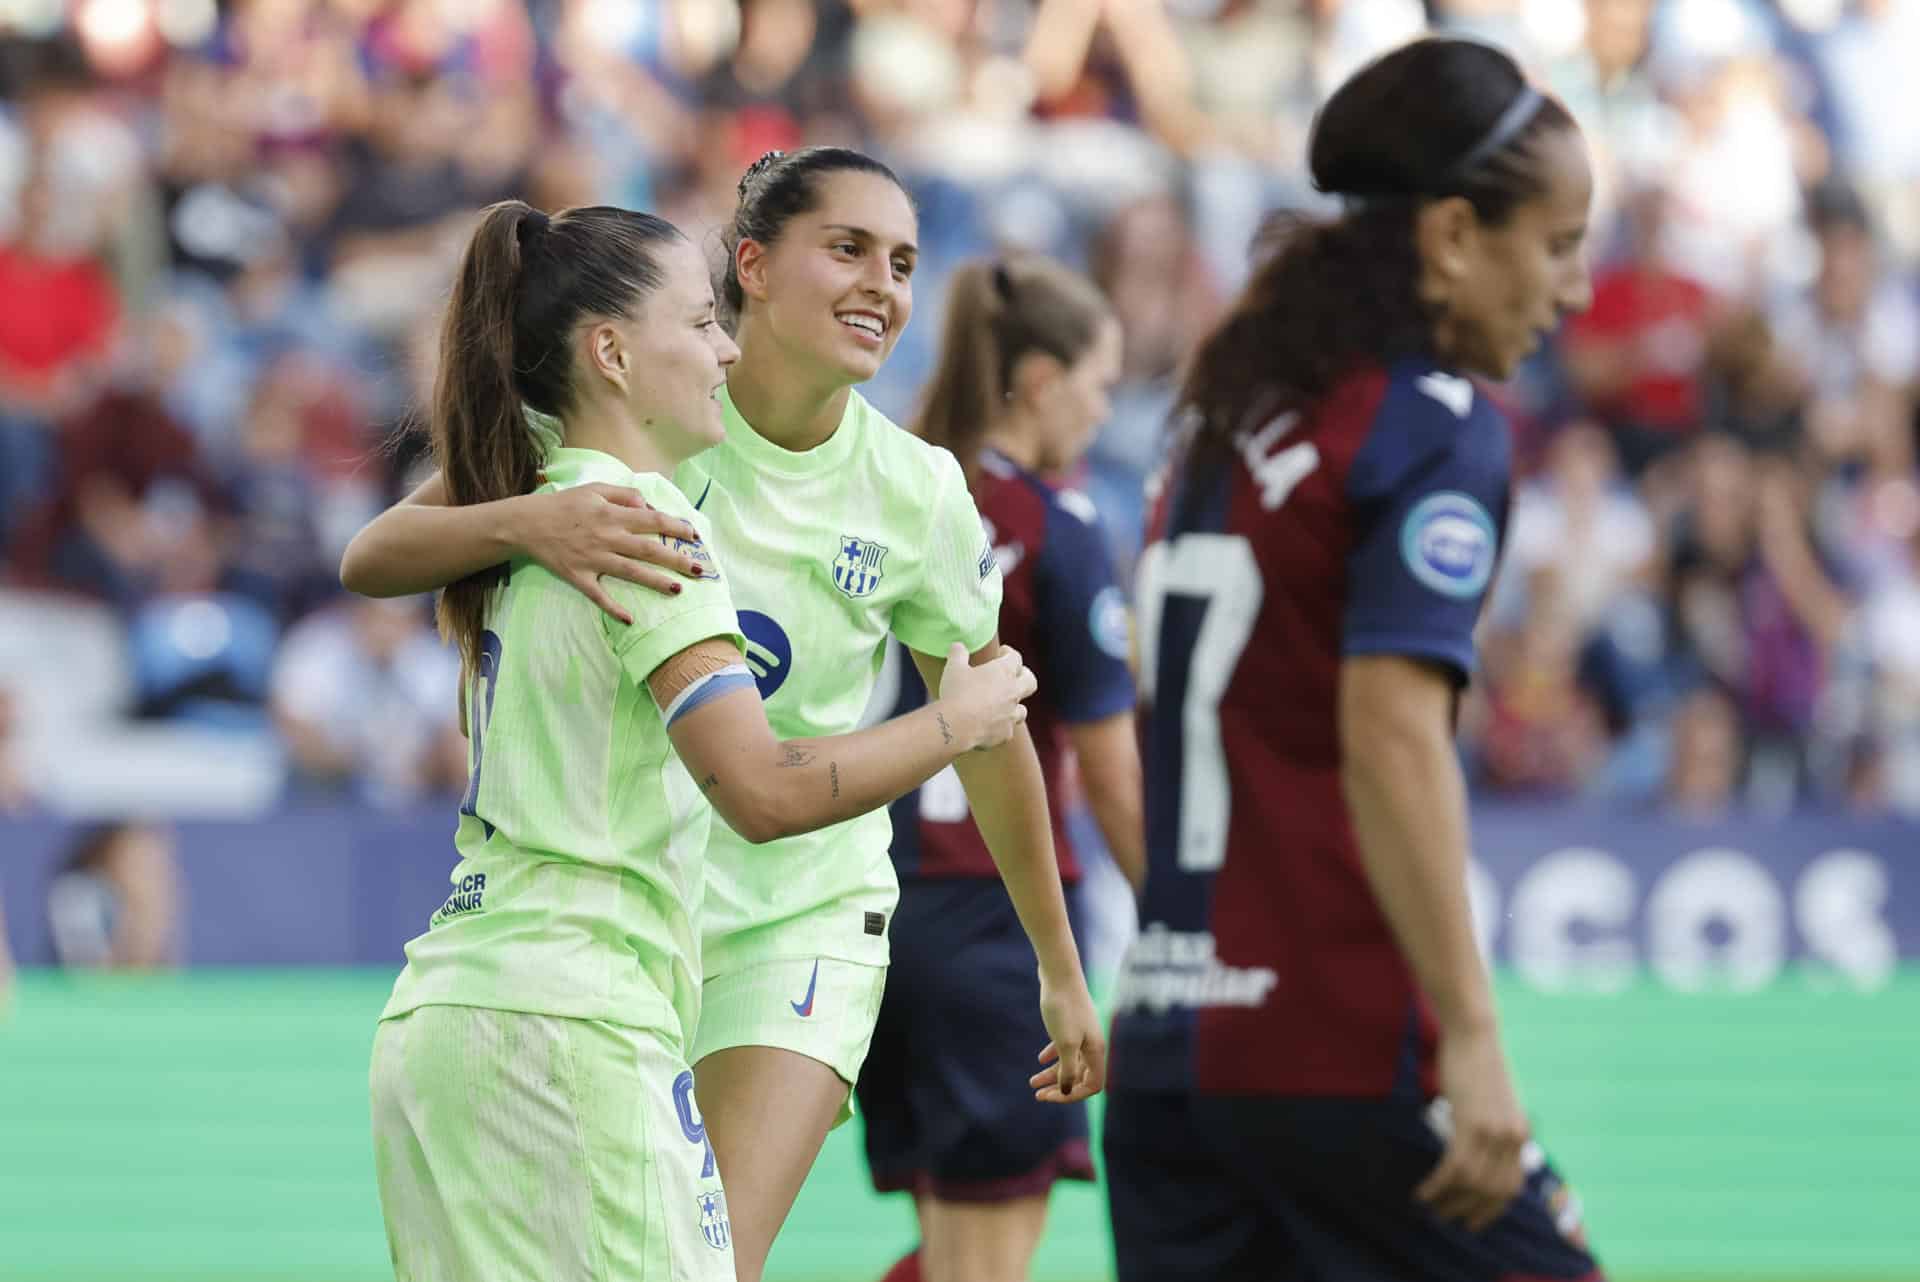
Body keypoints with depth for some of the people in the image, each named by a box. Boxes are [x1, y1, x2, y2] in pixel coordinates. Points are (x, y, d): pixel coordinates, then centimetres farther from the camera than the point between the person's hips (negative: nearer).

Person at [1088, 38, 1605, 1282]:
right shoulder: (1437, 430, -8)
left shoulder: (1236, 414, 16)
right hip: (1337, 1053, -8)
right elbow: (1392, 734, -20)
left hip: (1164, 1040, 8)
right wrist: (1472, 1039, -23)